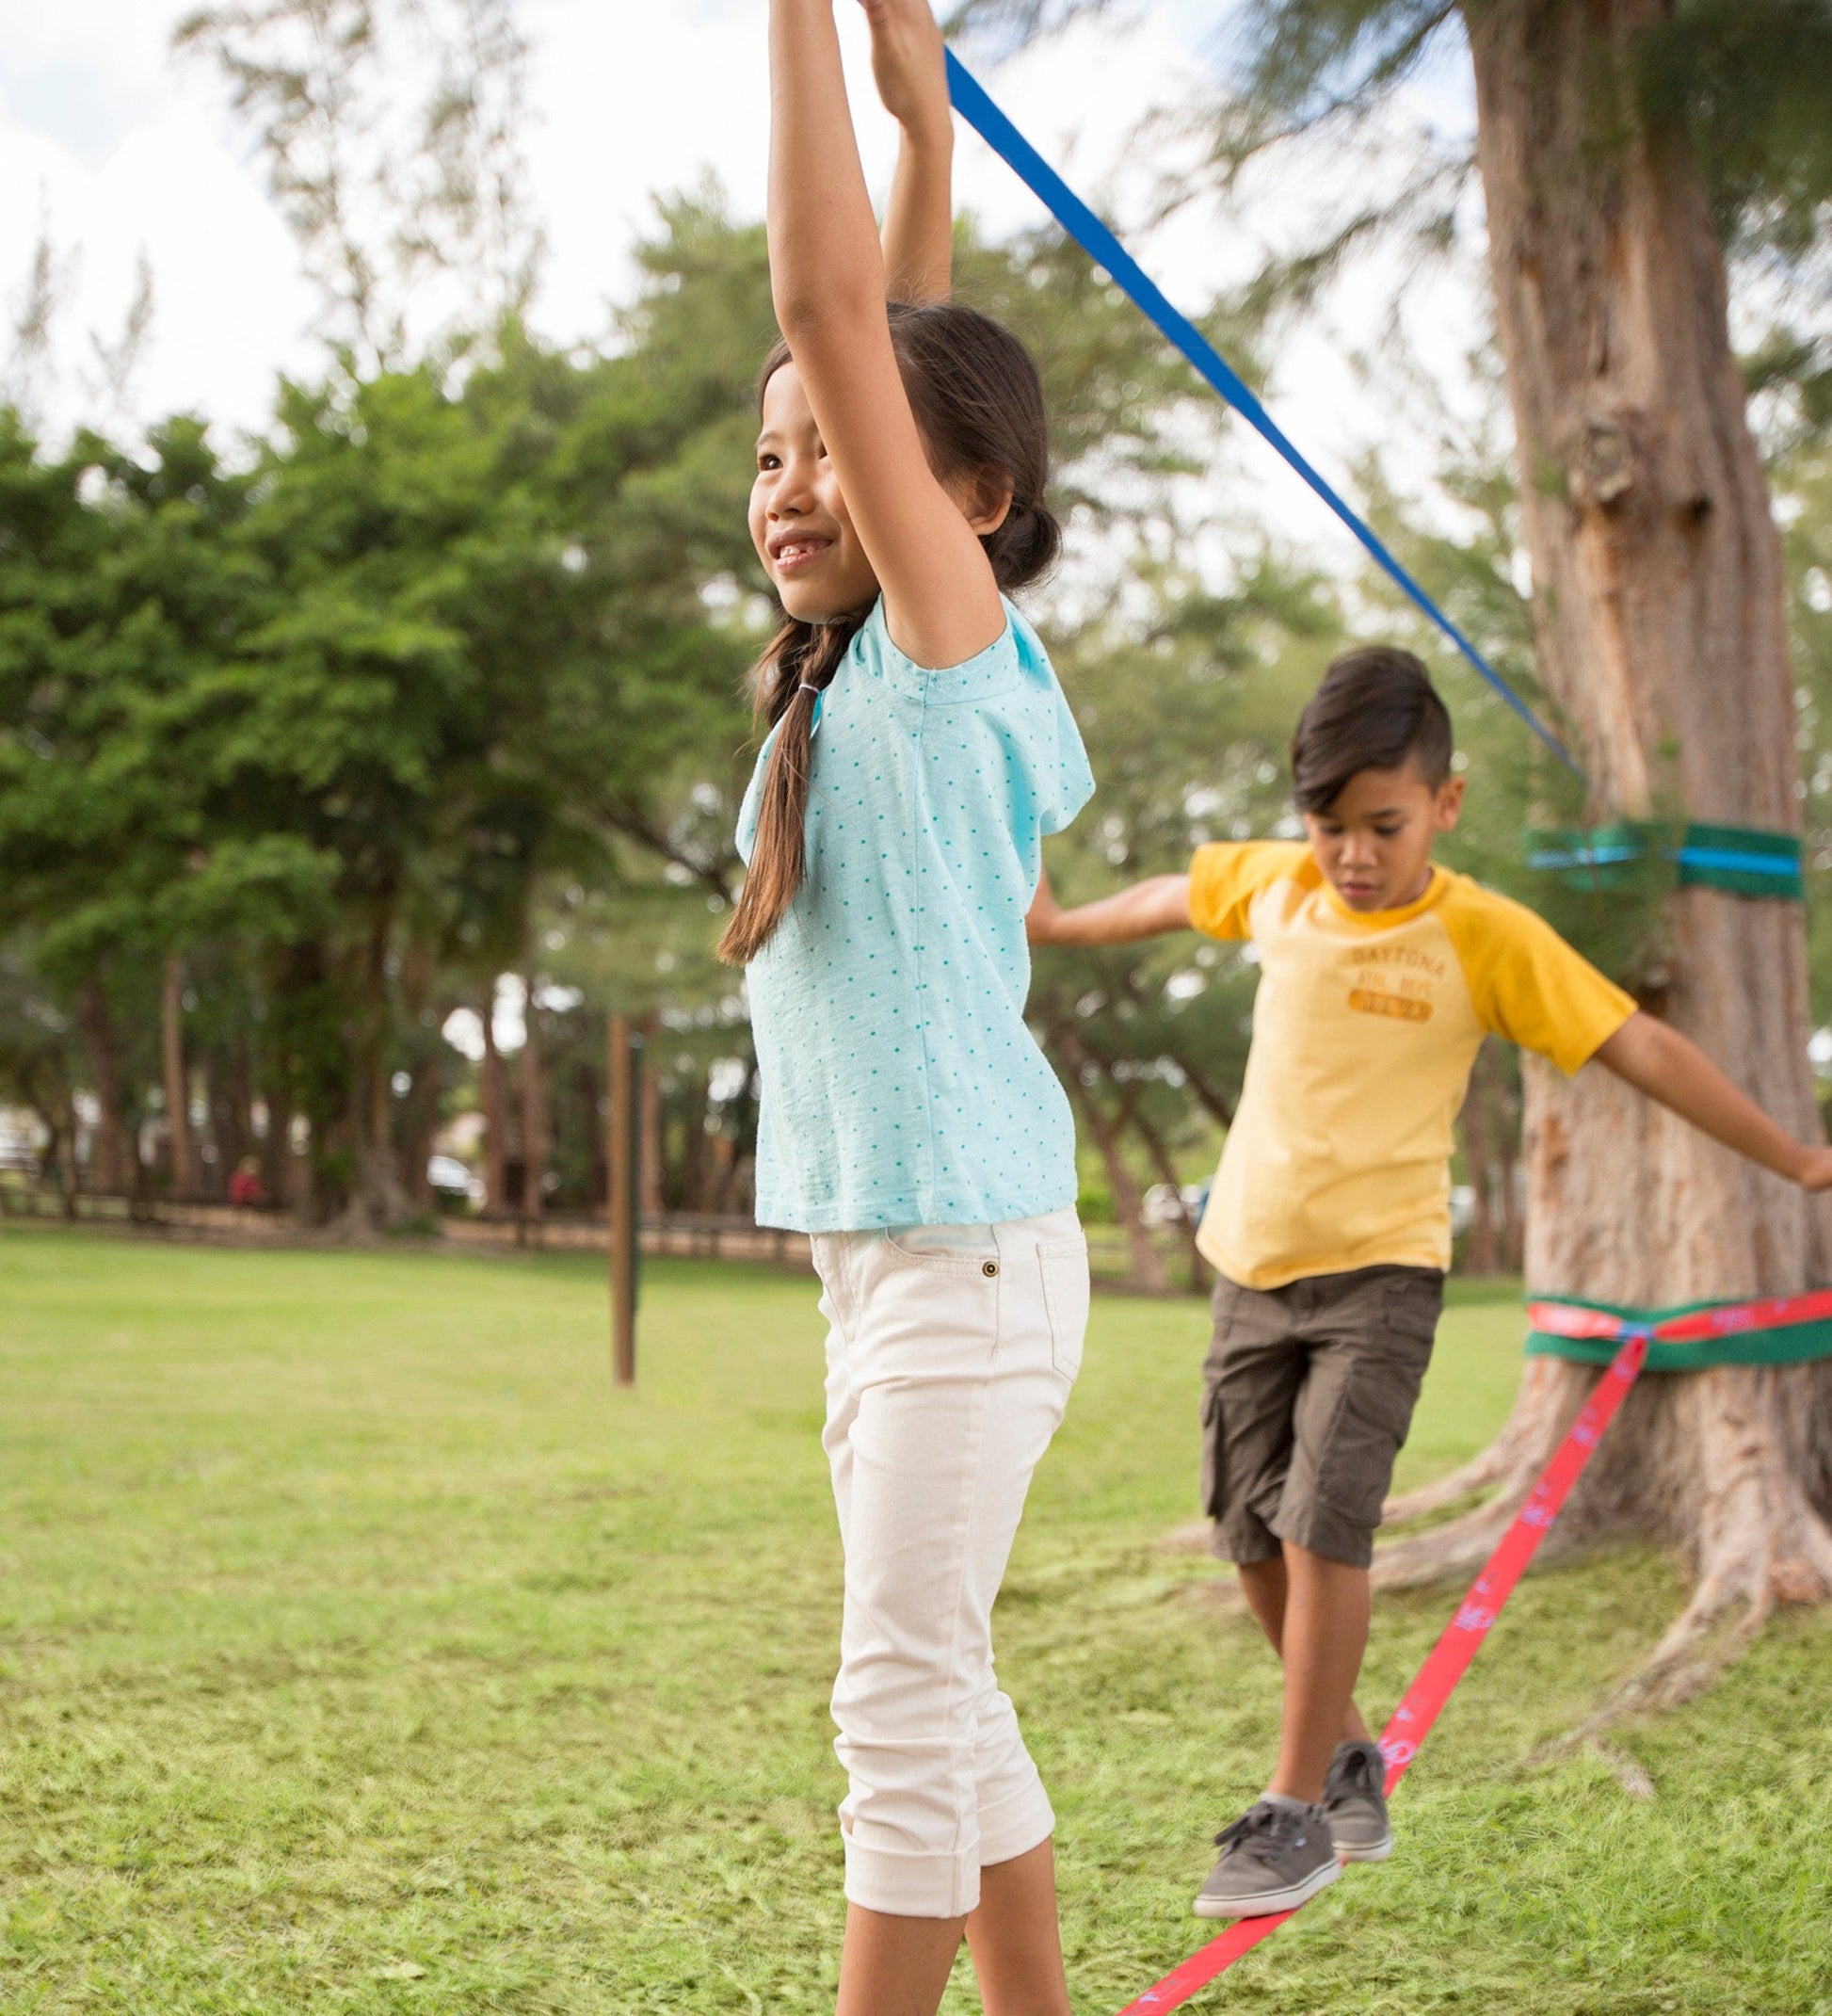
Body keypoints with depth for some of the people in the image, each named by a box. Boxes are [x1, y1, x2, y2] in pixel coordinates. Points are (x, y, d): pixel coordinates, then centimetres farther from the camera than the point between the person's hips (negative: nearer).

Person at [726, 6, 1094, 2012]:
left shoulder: (953, 633, -10)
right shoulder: (858, 670, 11)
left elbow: (833, 306, -17)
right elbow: (889, 350, 19)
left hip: (971, 1245, -9)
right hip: (884, 1248, 9)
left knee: (906, 1693, -5)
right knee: (932, 1691, 15)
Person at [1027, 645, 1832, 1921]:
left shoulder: (1487, 938, -11)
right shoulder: (1271, 884, 0)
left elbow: (1639, 1046, -9)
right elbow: (1175, 899, 22)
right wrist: (1062, 926, 37)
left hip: (1381, 1271, -5)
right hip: (1253, 1264, 5)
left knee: (1324, 1525, -15)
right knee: (1255, 1536, 6)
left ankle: (1299, 1811, -2)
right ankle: (1351, 1758, 27)